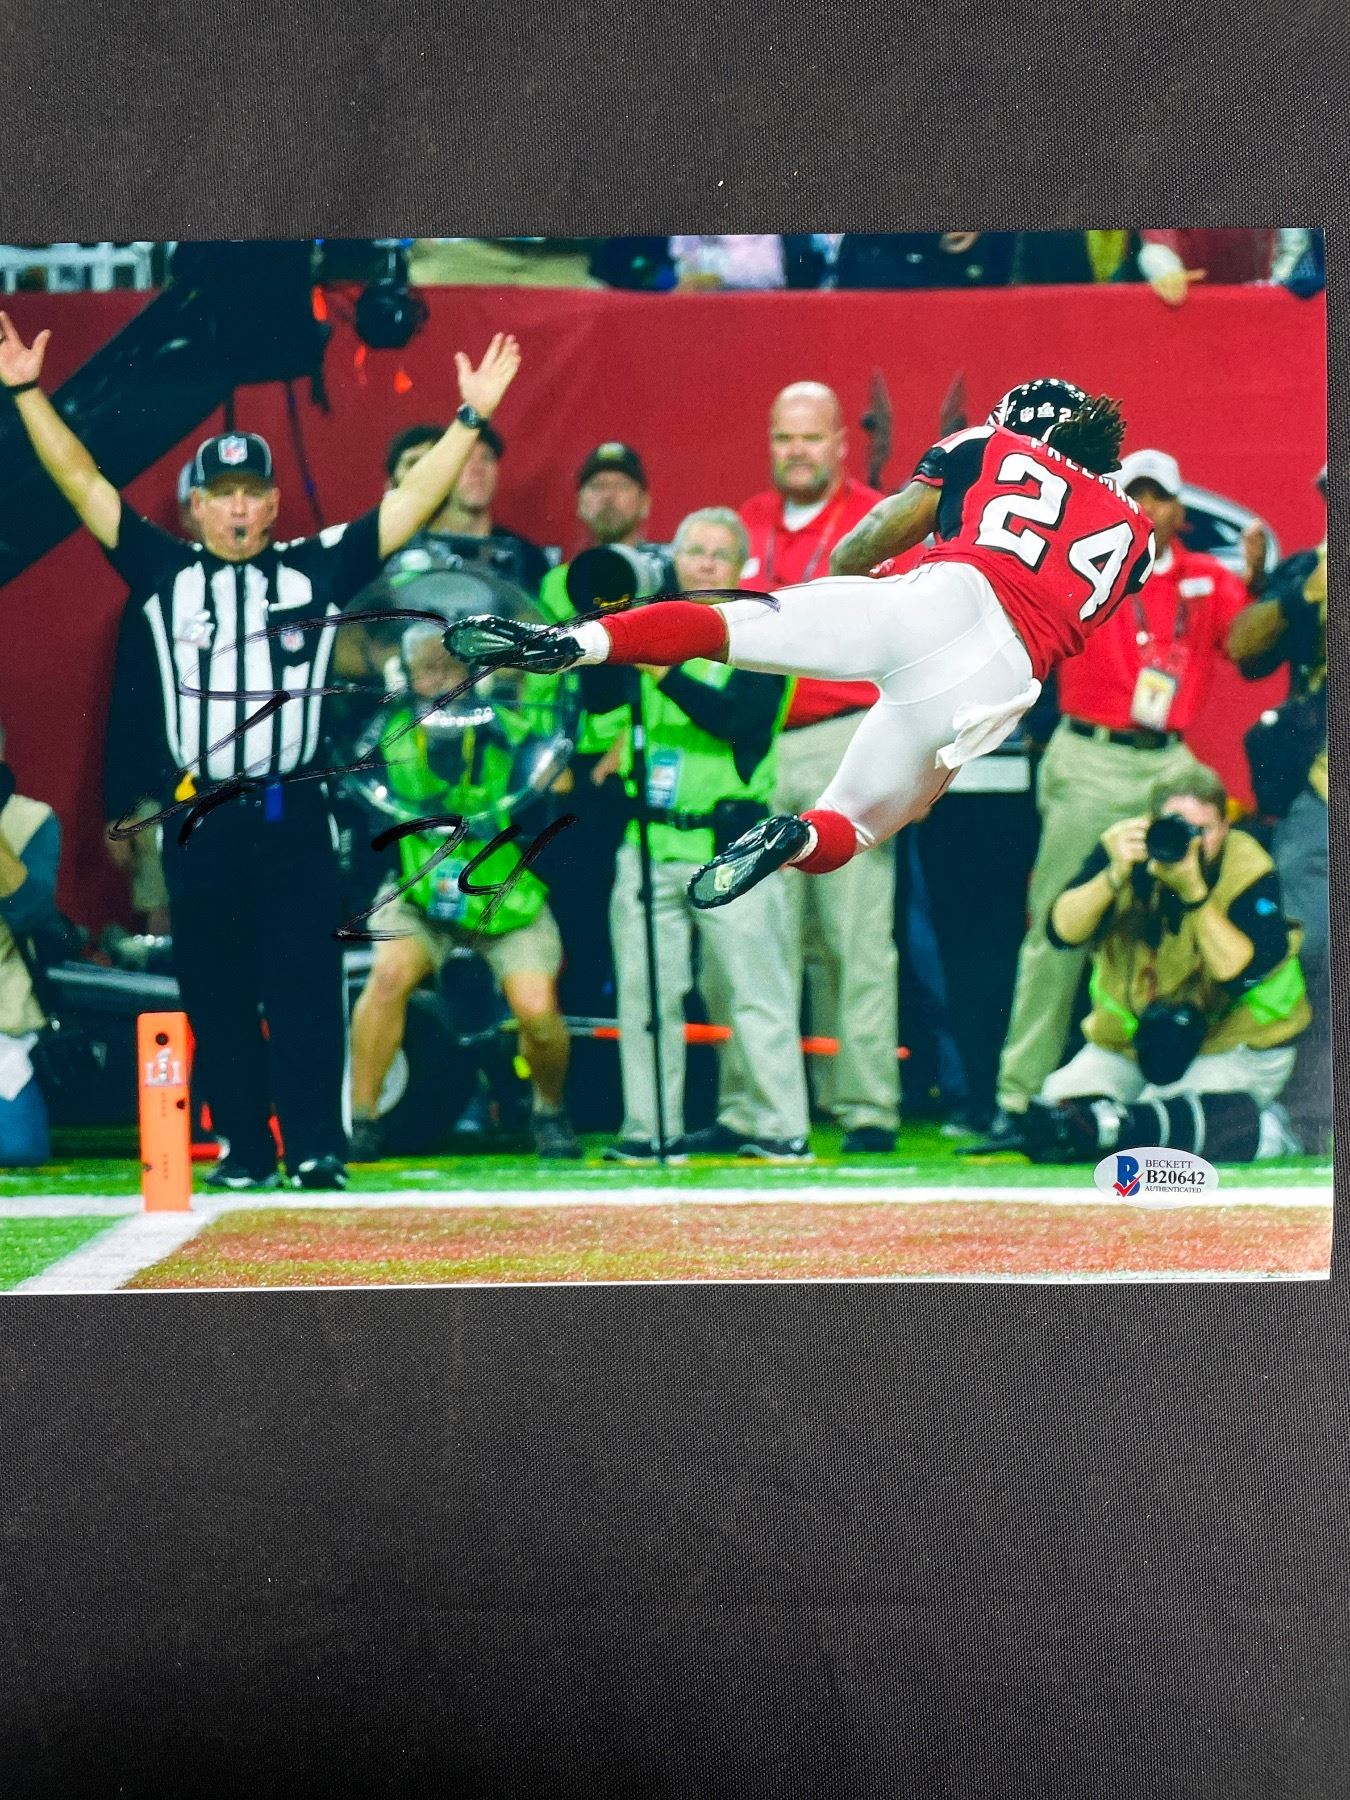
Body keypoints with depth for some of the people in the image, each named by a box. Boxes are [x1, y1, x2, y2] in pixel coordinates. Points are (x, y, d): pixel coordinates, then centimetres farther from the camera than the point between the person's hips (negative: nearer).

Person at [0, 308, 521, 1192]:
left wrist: (472, 417, -4)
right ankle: (244, 1152, 12)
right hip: (199, 820, 1)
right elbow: (83, 482, 5)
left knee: (307, 986, -3)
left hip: (295, 816, -1)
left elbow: (413, 501, 4)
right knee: (216, 994, 5)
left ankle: (318, 1150, -1)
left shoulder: (318, 569, 6)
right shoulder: (164, 573, 8)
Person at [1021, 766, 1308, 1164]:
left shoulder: (1248, 872, -19)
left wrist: (1193, 892, -35)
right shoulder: (1127, 847, -10)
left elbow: (1239, 973, -29)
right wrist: (1117, 875, -32)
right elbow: (1062, 933, -18)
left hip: (1237, 1045, -6)